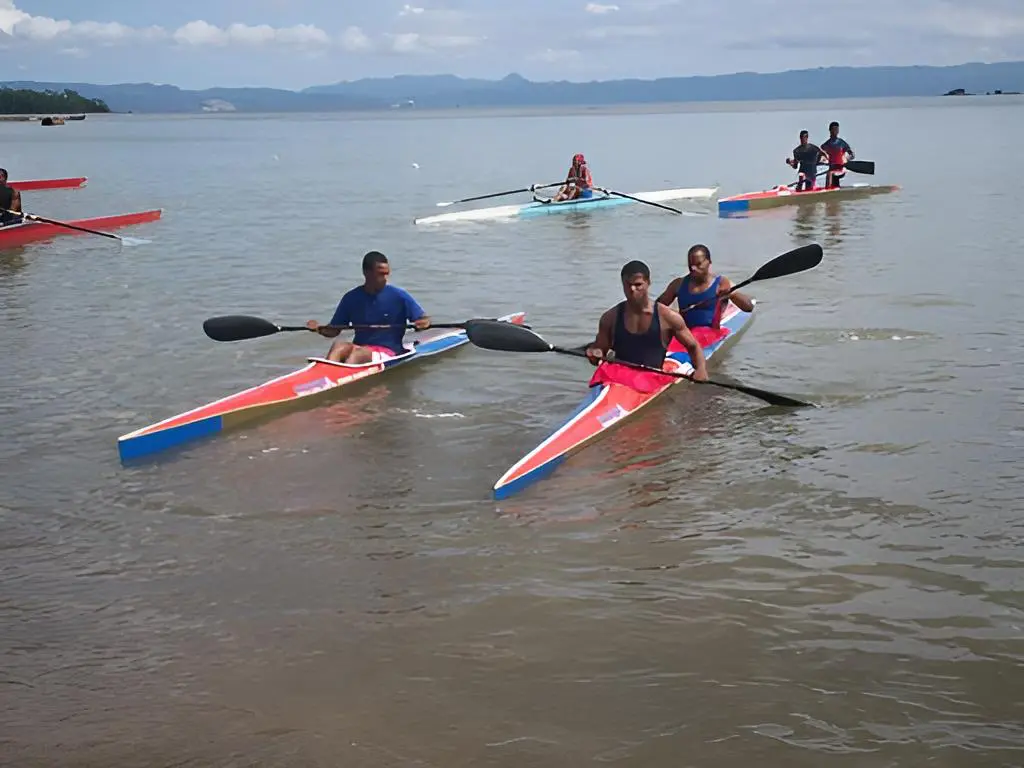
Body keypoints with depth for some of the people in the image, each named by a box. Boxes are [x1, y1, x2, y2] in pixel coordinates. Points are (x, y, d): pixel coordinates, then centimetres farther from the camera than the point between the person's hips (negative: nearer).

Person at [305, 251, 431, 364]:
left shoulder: (399, 296, -2)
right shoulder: (351, 298, 5)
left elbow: (423, 319, 1)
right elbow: (334, 330, 11)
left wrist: (424, 323, -23)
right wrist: (320, 329, -10)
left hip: (388, 352, -3)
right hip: (359, 348, 3)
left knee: (357, 354, -33)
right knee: (338, 346, -28)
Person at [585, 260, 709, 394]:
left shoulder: (667, 317, 5)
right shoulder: (611, 318, 11)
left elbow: (694, 347, 14)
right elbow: (599, 349, 21)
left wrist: (701, 370, -5)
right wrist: (593, 354, -4)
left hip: (651, 378, -1)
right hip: (617, 374, 1)